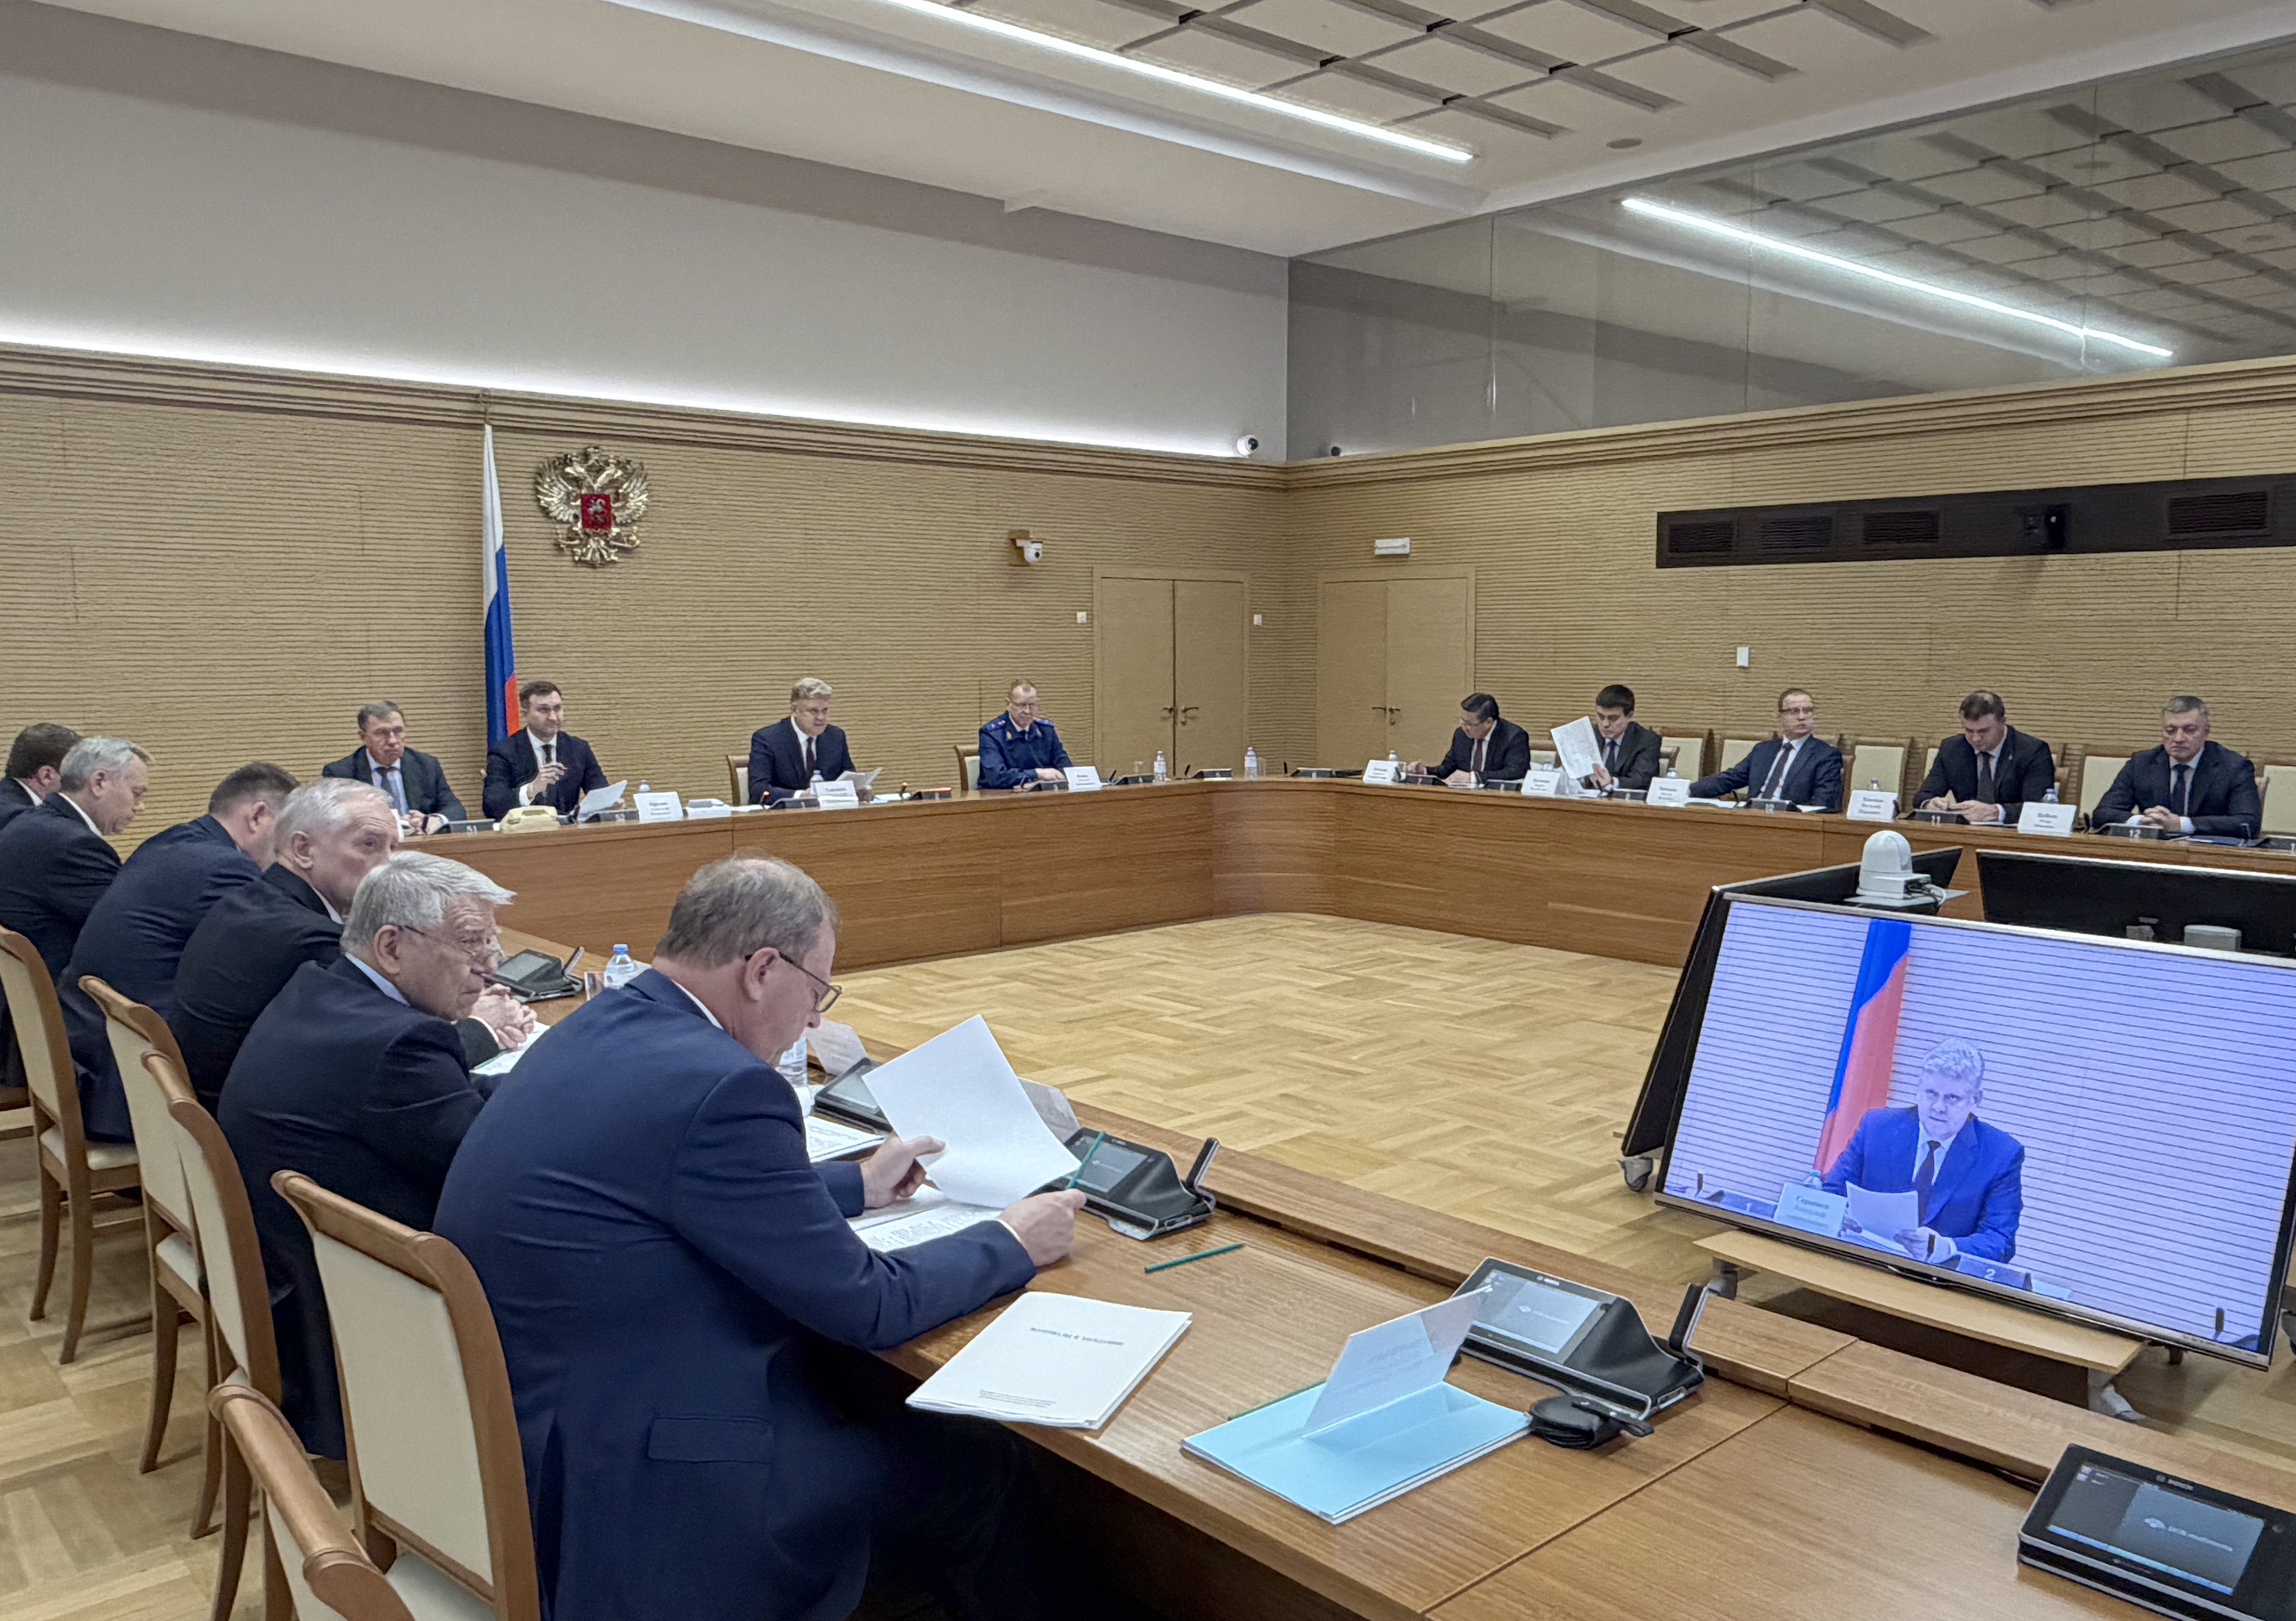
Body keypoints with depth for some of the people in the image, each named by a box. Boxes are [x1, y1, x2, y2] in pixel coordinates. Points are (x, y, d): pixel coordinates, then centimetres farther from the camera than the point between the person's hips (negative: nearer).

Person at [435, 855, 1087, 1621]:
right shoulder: (719, 1086, -26)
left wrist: (858, 1184, 22)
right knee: (974, 1462, 7)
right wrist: (1012, 1246, -1)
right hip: (630, 1491, -9)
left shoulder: (604, 1026, 1)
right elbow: (867, 1304, -17)